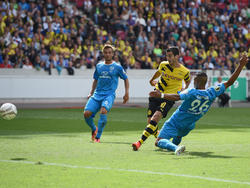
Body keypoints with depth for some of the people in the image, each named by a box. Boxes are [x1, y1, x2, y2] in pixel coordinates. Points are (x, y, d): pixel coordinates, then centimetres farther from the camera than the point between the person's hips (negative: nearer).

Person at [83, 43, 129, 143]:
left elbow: (126, 79, 12)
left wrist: (126, 93, 4)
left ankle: (98, 136, -22)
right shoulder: (99, 66, 13)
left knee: (103, 111, -31)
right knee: (86, 113, -13)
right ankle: (94, 129, 18)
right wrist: (91, 93, 17)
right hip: (97, 95, 4)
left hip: (109, 95, -4)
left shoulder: (117, 67, 2)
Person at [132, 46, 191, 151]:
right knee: (150, 121, -4)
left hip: (169, 98, -4)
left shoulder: (184, 71, -5)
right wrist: (152, 80, 40)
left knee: (155, 118, -24)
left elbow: (188, 81, 18)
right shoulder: (163, 65, 1)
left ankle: (140, 142, -29)